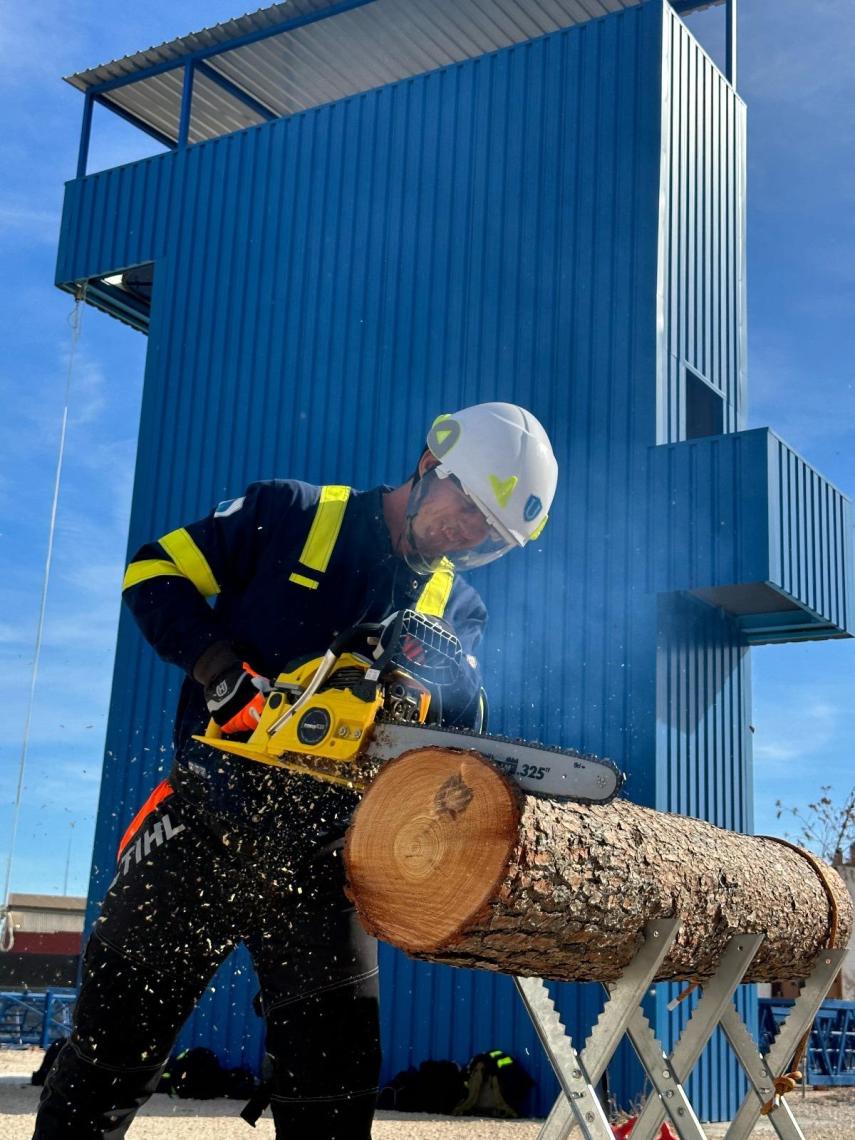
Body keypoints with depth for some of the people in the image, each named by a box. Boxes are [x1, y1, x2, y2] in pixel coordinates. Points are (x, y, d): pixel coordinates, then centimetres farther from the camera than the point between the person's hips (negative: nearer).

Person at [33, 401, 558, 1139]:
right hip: (207, 825, -2)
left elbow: (462, 740, 0)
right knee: (116, 1038, 8)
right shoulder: (290, 515, -1)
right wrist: (221, 669, -16)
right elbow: (156, 574, -3)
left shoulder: (458, 609, 9)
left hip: (321, 859, 3)